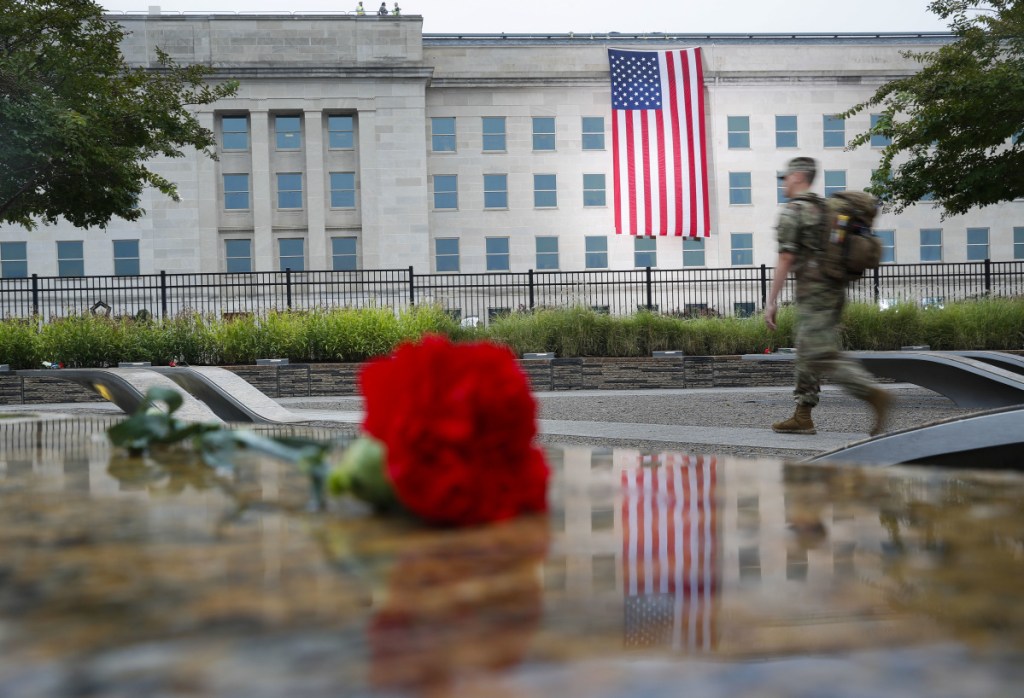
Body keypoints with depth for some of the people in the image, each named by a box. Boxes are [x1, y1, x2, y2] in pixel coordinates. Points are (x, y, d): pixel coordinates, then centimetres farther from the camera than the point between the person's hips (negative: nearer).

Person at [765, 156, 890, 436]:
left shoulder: (793, 211, -7)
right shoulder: (827, 209, 19)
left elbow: (786, 259, -15)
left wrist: (771, 300, -13)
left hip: (813, 292, -9)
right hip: (835, 289, 9)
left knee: (822, 355, -12)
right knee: (807, 352, 12)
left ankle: (873, 394, -21)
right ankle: (802, 416, 15)